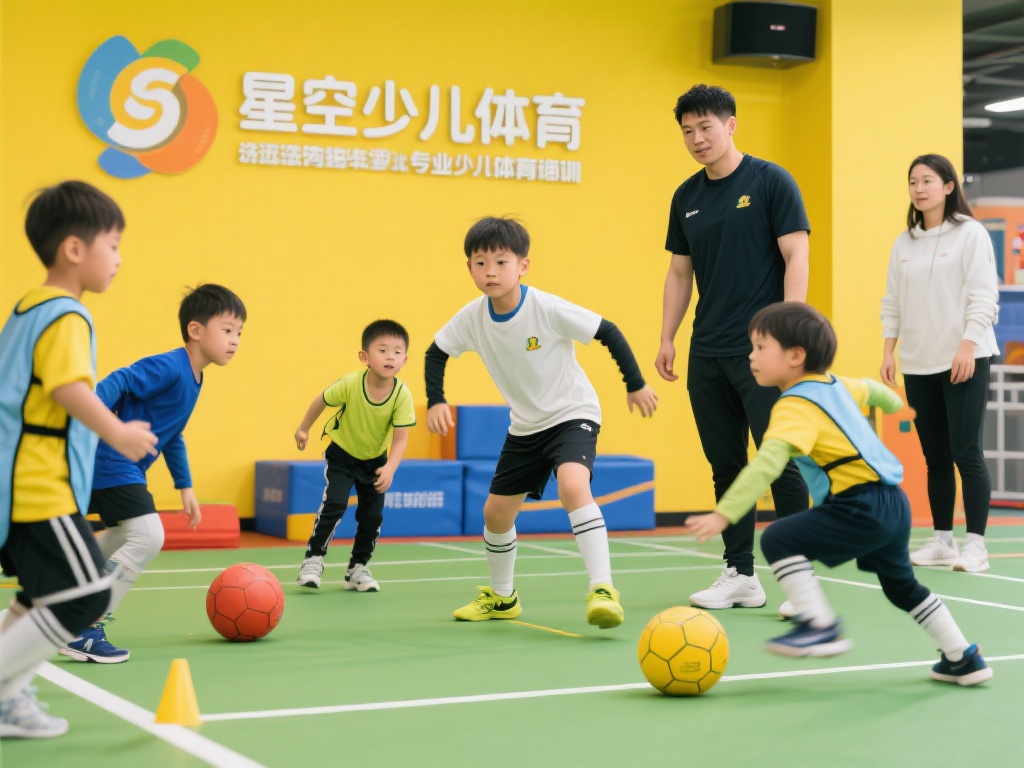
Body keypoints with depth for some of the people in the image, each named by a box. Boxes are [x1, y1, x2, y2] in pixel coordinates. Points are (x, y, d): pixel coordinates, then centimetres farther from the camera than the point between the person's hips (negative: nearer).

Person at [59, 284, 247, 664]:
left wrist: (185, 486, 21)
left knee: (122, 538, 27)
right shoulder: (169, 367, -18)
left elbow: (172, 436, 22)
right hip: (112, 465, -11)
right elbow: (116, 383, -28)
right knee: (148, 536, -19)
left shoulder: (193, 379, 12)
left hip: (125, 471, 11)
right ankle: (83, 633, -14)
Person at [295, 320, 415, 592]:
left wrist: (390, 468, -36)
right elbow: (321, 400, -8)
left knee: (372, 515, 0)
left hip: (375, 461, 2)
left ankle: (357, 569, 18)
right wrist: (303, 429, 3)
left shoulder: (402, 395, -25)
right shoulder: (350, 384, -28)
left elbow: (400, 439, -21)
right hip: (341, 455, -2)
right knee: (335, 503, -19)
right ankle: (313, 559, -4)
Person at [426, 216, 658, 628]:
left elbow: (608, 332, -17)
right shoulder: (472, 317, -11)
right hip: (525, 426, 6)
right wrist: (436, 401, -8)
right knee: (496, 511, 11)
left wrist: (636, 385, -12)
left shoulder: (548, 309, -25)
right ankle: (502, 597, 35)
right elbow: (436, 353, 6)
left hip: (573, 413, -6)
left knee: (573, 486, -33)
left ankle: (602, 589, -31)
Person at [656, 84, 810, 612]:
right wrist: (667, 339, 11)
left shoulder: (771, 182, -4)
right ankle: (740, 574, 16)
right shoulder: (687, 197, 13)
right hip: (707, 352, 6)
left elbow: (796, 257, -8)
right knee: (725, 464, 8)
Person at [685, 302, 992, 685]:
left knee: (778, 540, -13)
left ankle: (821, 627, -13)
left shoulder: (796, 406, -16)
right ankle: (963, 659, 36)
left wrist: (724, 514, -35)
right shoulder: (834, 384, 12)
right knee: (901, 585, 27)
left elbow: (767, 464, -30)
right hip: (894, 504, 10)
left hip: (862, 508, -10)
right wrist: (894, 403, 59)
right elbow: (868, 389, 35)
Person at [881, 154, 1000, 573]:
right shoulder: (904, 243, 12)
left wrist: (968, 346, -18)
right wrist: (888, 352, 7)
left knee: (966, 454, -7)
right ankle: (941, 540, 15)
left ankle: (975, 544, -2)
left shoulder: (970, 233, -3)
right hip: (918, 364, 5)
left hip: (964, 360, -5)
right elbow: (893, 302, 14)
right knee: (935, 457, 8)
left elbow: (982, 296, -9)